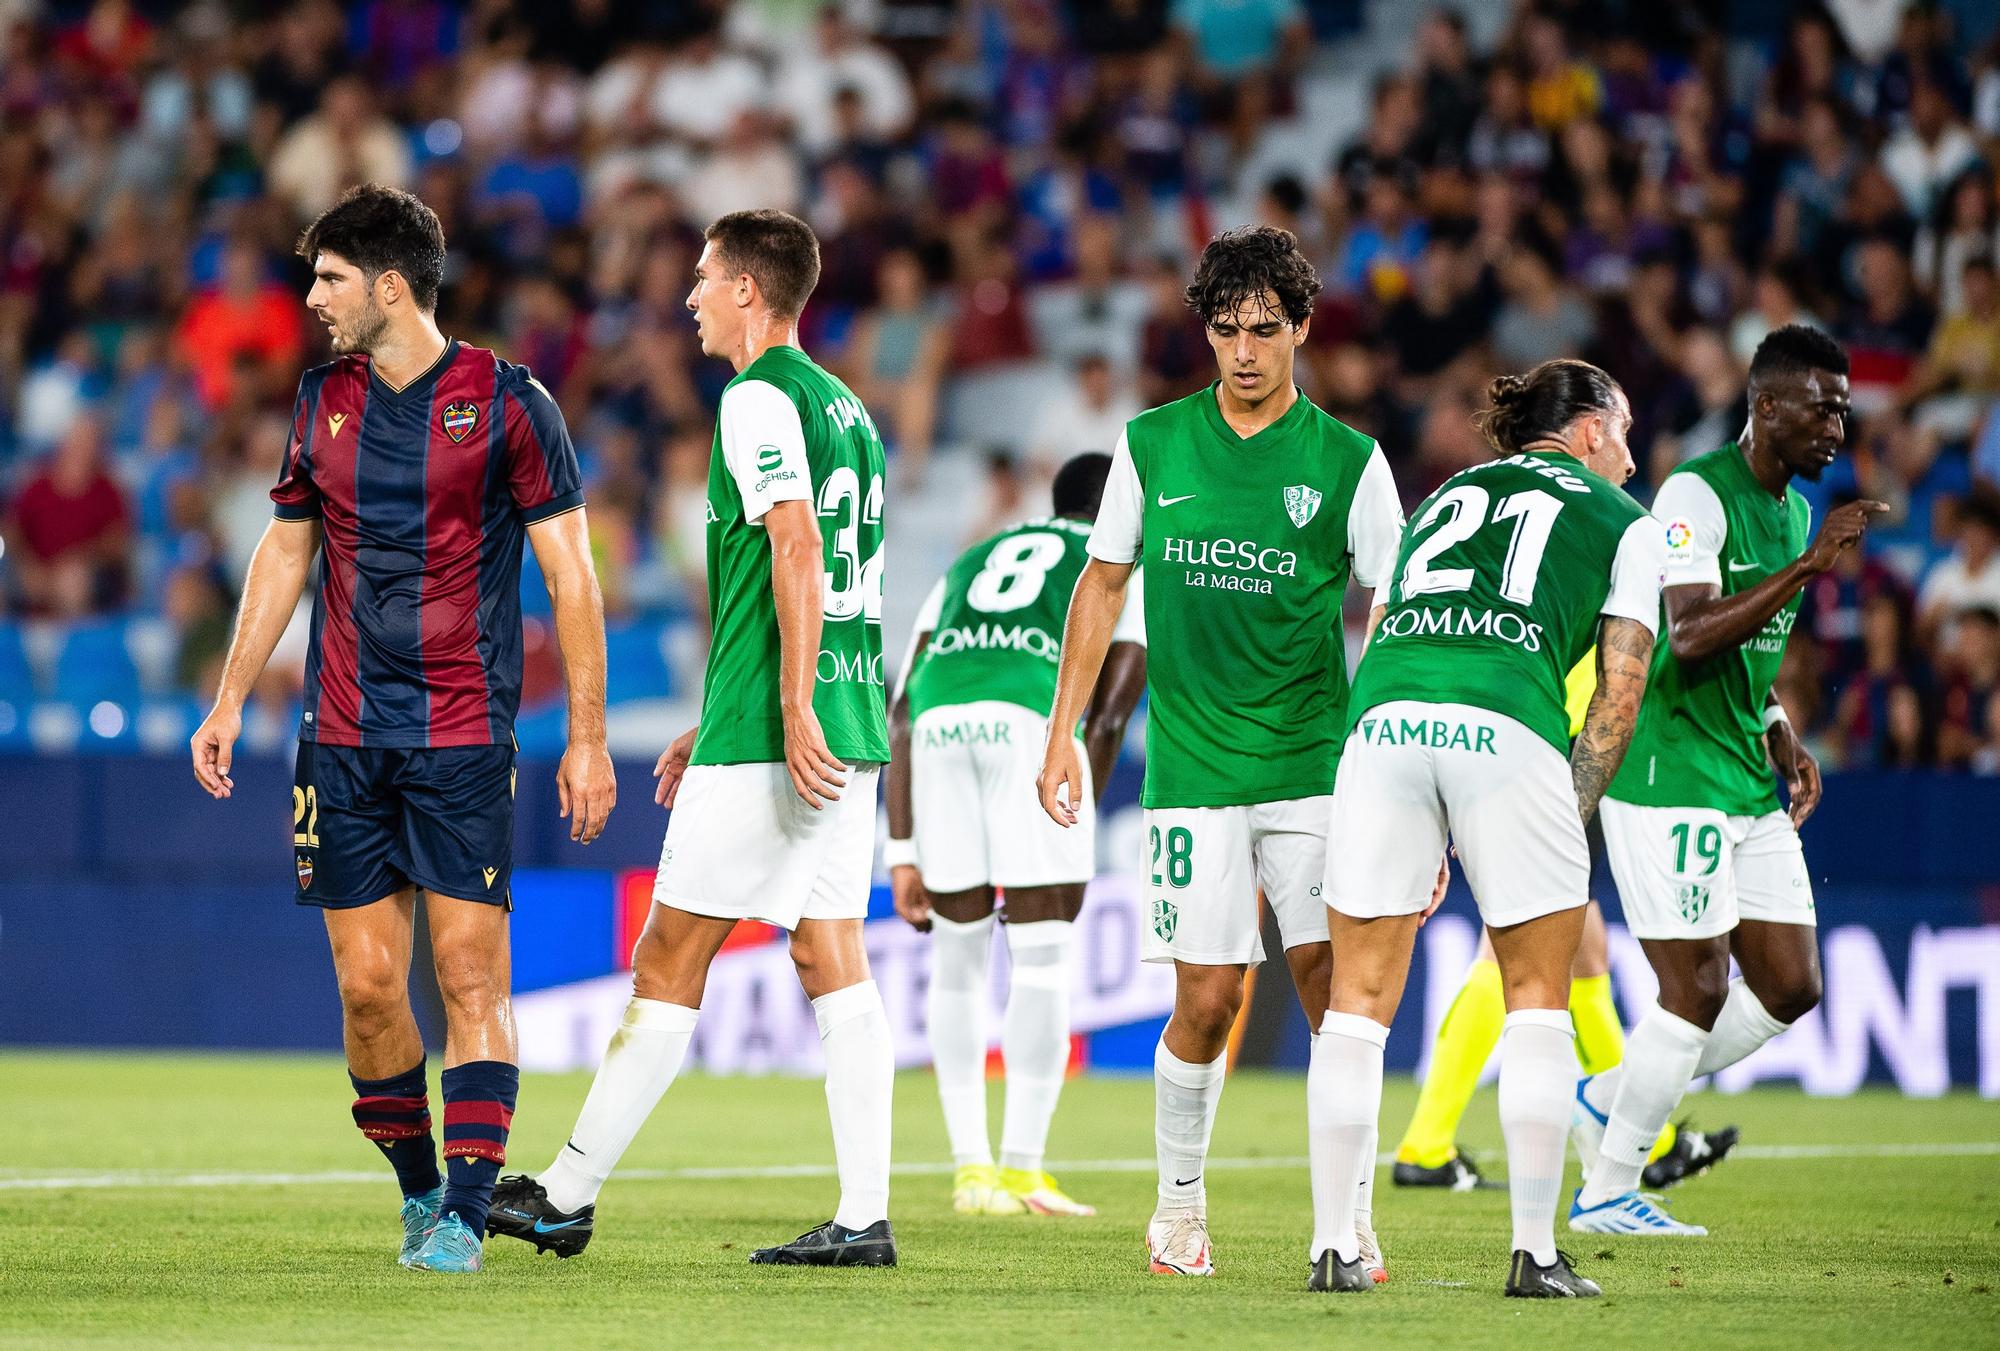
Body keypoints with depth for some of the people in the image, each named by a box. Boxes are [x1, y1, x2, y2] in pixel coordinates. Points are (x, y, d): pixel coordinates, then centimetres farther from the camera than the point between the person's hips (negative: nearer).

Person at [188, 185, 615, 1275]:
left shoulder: (507, 404, -5)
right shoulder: (322, 401, 10)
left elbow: (569, 572, -3)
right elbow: (284, 553, 21)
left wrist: (587, 737, -6)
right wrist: (230, 700, 16)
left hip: (463, 736, -4)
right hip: (340, 737, 4)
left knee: (470, 977, -11)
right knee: (367, 985, 1)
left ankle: (464, 1214, -11)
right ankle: (418, 1192, 18)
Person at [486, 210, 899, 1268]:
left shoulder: (759, 399, -9)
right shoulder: (843, 406, 19)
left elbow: (798, 554, -20)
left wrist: (791, 713, -25)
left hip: (772, 742, -9)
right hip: (848, 726, 9)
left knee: (668, 961, -3)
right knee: (834, 963, 5)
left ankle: (568, 1193, 3)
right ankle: (864, 1218, -1)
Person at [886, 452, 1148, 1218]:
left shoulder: (969, 566, 37)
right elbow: (1108, 718, 15)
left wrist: (903, 855, 24)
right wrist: (1073, 833, 20)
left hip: (939, 722, 4)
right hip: (1032, 716, -4)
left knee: (958, 956, 15)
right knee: (1042, 958, 5)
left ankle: (971, 1170, 16)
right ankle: (1023, 1167, 4)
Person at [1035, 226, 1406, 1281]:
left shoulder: (1346, 461, 1)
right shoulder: (1154, 444, 5)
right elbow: (1103, 585, 14)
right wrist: (1061, 737, 10)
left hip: (1315, 762, 0)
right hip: (1190, 768, 1)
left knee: (1335, 987, -8)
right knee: (1206, 1002, -3)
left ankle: (1352, 1221, 0)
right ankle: (1180, 1209, 16)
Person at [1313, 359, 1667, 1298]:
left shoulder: (1448, 494, 32)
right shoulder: (1625, 524, 20)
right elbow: (1618, 695, 10)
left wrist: (1423, 847, 30)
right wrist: (1569, 821, 16)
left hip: (1383, 716, 3)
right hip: (1508, 725, -3)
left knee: (1359, 998, 9)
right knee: (1538, 998, 10)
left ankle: (1333, 1248, 8)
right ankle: (1535, 1254, 6)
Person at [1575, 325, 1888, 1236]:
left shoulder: (1793, 509, 14)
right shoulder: (1697, 494, -15)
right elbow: (1691, 636, -27)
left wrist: (1783, 739, 12)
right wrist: (1809, 565, -30)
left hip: (1748, 787, 9)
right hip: (1666, 778, -9)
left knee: (1791, 986, 6)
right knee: (1699, 991, -8)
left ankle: (1610, 1102, 21)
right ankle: (1606, 1193, 5)